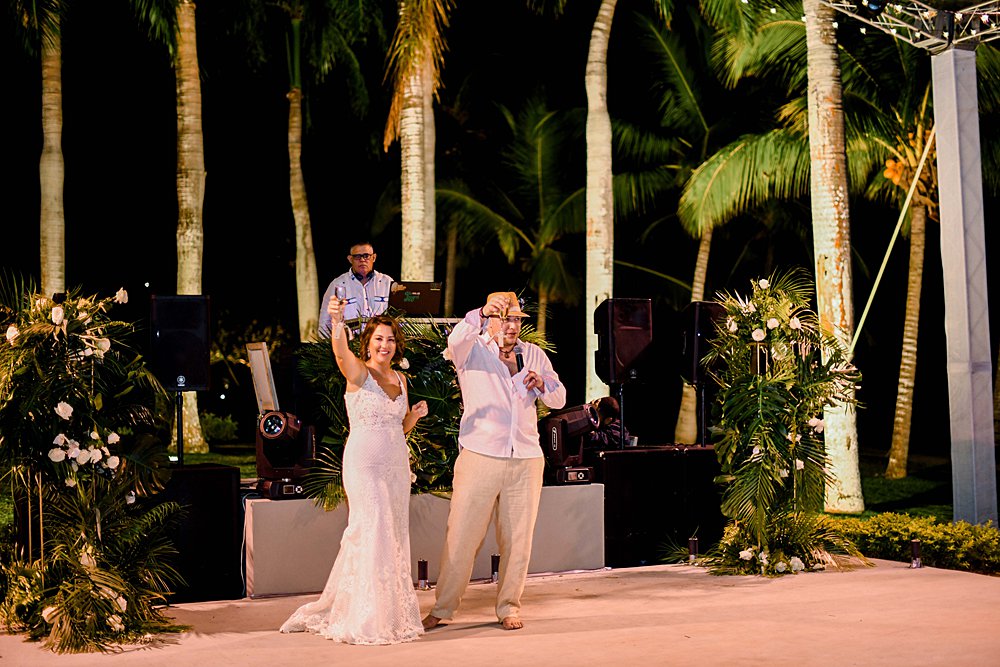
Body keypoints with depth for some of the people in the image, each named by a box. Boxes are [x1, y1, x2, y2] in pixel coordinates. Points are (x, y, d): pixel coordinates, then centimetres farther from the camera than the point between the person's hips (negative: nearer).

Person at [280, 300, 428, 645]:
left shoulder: (400, 379, 12)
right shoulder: (358, 371, -6)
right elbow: (340, 351, -30)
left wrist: (416, 414, -1)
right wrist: (337, 320, -49)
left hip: (397, 465, 6)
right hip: (364, 463, -6)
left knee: (394, 536, 10)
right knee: (372, 533, -9)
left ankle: (392, 610, 22)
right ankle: (367, 619, 0)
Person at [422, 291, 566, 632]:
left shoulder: (534, 354, 15)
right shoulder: (473, 351, 3)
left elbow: (559, 400, 15)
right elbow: (456, 340, -22)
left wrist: (542, 383, -6)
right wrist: (482, 313, -36)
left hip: (525, 462, 3)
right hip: (479, 459, -3)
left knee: (517, 540, 7)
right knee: (461, 535, -2)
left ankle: (508, 607, 21)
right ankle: (442, 607, 11)